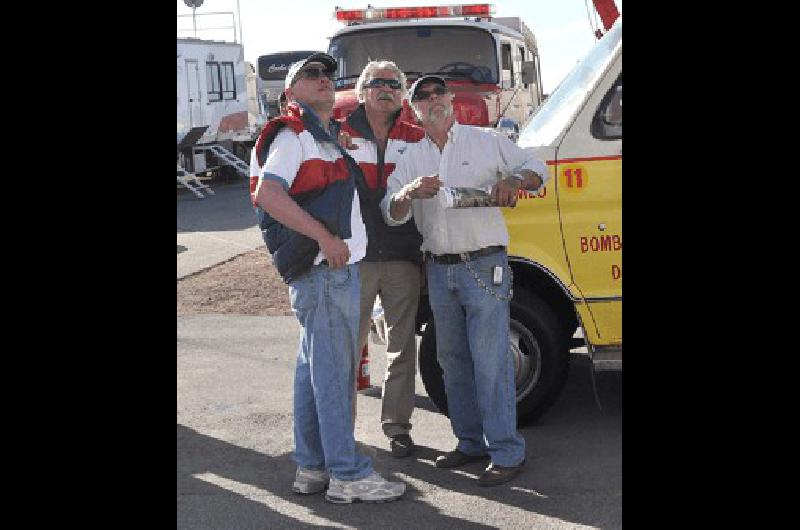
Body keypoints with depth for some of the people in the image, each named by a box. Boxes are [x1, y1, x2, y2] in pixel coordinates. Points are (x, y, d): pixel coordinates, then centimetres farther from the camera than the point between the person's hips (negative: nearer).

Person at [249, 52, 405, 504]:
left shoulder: (327, 138, 20)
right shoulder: (292, 135, -9)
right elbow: (268, 194, -23)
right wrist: (326, 237, -25)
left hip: (336, 268, 10)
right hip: (326, 270, -10)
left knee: (315, 368, 12)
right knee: (334, 371, -7)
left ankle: (312, 467, 20)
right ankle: (349, 475, -3)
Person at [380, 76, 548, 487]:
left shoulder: (486, 142, 4)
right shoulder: (411, 158, 12)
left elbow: (536, 169, 6)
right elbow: (391, 213, 2)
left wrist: (514, 180, -17)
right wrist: (409, 192, -21)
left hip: (484, 267, -5)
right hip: (439, 270, 5)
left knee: (490, 362, -10)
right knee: (453, 360, 11)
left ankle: (506, 453, -5)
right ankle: (471, 442, 24)